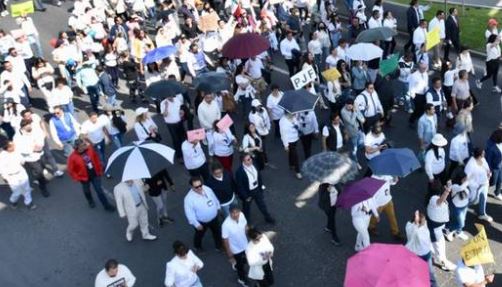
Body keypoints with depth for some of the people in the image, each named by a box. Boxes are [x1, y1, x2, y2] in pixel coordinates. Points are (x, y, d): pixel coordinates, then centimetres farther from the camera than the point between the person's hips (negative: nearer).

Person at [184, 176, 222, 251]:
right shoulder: (189, 198, -33)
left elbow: (214, 198, 3)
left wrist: (218, 208, 14)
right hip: (201, 222, -4)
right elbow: (189, 213, -25)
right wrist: (196, 224, -20)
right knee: (199, 235, 25)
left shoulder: (207, 189, -17)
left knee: (217, 232, 27)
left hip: (214, 218, 4)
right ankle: (198, 247, 58)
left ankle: (219, 246, 56)